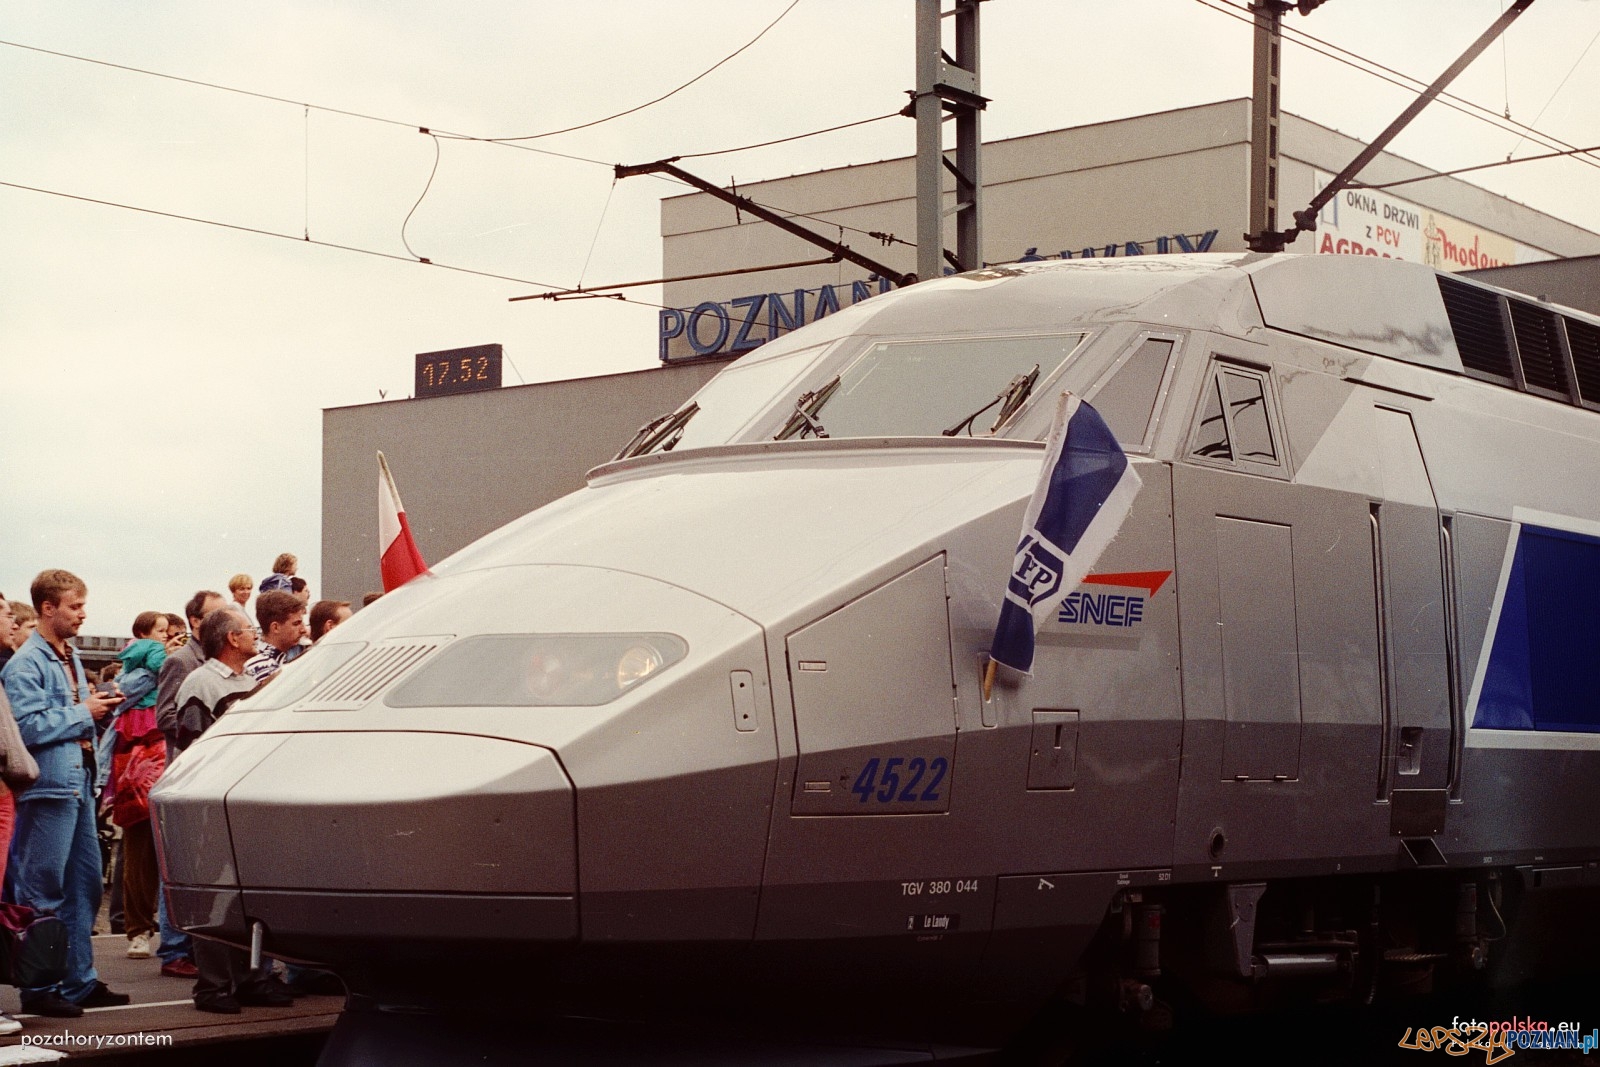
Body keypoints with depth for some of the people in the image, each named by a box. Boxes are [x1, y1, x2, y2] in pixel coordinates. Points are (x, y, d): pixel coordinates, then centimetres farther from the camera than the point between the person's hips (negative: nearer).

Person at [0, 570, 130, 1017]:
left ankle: (80, 981, 20)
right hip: (48, 786, -9)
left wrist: (100, 705, 7)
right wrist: (83, 712, -12)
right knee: (42, 893, -4)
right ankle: (39, 989, 1)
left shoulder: (71, 658, 17)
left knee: (84, 884, 12)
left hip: (79, 783, 9)